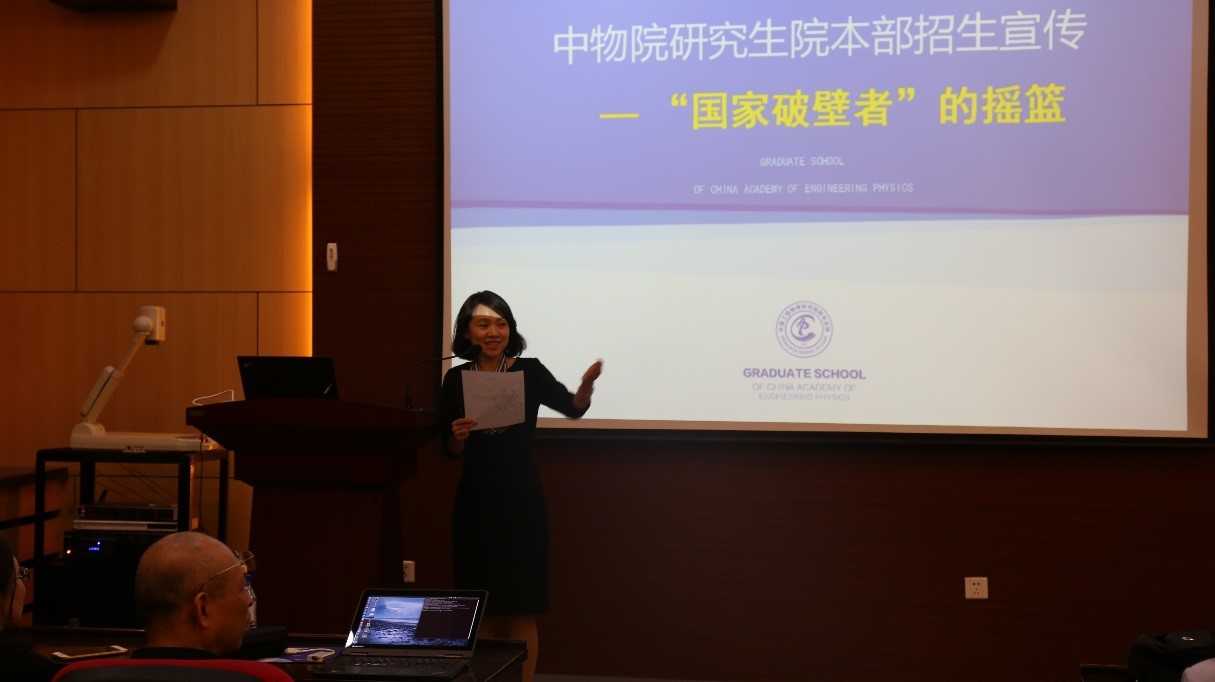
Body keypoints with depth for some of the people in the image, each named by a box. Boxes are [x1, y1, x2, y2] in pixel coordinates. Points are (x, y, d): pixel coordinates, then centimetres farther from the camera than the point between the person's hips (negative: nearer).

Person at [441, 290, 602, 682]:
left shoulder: (530, 371, -3)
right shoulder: (456, 379, 4)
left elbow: (572, 409, -15)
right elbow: (450, 451, 8)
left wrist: (586, 385, -36)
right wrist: (458, 436, -14)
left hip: (521, 501, -2)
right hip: (475, 501, 3)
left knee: (520, 609, -2)